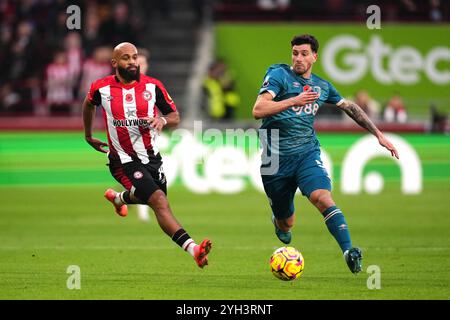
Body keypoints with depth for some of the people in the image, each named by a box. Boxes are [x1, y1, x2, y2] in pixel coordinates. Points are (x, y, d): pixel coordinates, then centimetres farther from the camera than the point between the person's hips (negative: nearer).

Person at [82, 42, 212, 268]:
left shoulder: (152, 86, -4)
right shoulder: (101, 88, -8)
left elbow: (175, 117, 3)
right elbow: (89, 104, 16)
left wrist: (163, 120, -20)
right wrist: (88, 136, 25)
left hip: (151, 156, 5)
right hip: (124, 161, -5)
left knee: (148, 197, 25)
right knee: (159, 202, -21)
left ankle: (117, 197, 58)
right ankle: (193, 249, -32)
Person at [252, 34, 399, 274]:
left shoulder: (322, 86, 11)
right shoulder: (279, 75, -4)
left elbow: (350, 108, 26)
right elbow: (258, 110, -17)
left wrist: (379, 135, 24)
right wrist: (294, 101, -26)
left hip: (307, 153, 2)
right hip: (276, 158, -2)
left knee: (322, 198, -28)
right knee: (286, 224, 8)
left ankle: (348, 251, -36)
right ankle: (279, 221, 46)